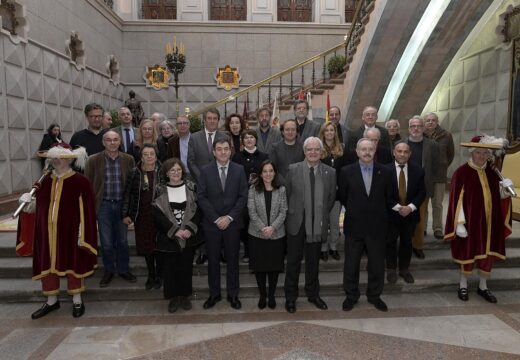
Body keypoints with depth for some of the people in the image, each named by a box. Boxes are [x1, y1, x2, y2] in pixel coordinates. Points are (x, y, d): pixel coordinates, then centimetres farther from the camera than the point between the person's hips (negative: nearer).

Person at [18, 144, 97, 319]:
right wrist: (29, 200, -5)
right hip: (47, 231, 5)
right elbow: (40, 205, 16)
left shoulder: (80, 181, -10)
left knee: (72, 264, 7)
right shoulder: (46, 180, 7)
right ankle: (52, 301, 32)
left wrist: (83, 234, -14)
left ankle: (77, 301, 25)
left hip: (70, 232, -5)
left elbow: (86, 210, -11)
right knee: (46, 265, 13)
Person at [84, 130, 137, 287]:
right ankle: (108, 270, 28)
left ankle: (123, 269, 31)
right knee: (106, 242, 6)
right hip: (103, 205, -1)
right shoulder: (93, 160, -4)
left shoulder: (128, 159, 0)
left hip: (122, 204, 1)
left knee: (122, 240, 13)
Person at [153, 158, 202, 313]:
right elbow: (158, 215, -6)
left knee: (186, 267, 9)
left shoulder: (190, 187, 1)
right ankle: (173, 297, 22)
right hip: (168, 237, -1)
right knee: (170, 268, 6)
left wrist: (189, 229, -13)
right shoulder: (160, 191, -1)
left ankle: (185, 295, 25)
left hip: (188, 236, 1)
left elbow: (197, 210, -1)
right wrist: (174, 231, -14)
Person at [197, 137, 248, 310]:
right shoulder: (205, 170, 0)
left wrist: (229, 217, -11)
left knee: (232, 259, 9)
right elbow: (201, 197, -5)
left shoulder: (239, 170, 1)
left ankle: (233, 294, 23)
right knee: (213, 260, 9)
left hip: (232, 223, 0)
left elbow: (243, 196, -2)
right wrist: (216, 218, -11)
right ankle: (214, 294, 25)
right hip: (211, 223, 0)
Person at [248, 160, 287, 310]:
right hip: (257, 234, 0)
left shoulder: (281, 190, 0)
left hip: (277, 234, 1)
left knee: (274, 266, 8)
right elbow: (252, 212, -7)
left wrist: (273, 227, -16)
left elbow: (283, 211, -3)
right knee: (259, 266, 7)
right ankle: (262, 295, 24)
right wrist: (263, 228, -16)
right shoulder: (253, 189, -2)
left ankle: (271, 295, 25)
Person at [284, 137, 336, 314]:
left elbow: (332, 199, 8)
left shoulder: (330, 172, 1)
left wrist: (323, 216, 6)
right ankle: (290, 297, 24)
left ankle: (313, 294, 34)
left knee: (313, 262, 15)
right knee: (293, 261, 9)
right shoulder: (293, 169, -4)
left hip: (317, 224, 2)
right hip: (297, 223, -1)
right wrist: (291, 214, 2)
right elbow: (286, 195, 2)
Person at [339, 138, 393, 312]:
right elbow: (342, 197, 4)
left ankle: (374, 295, 34)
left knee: (377, 264, 14)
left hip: (377, 226, 1)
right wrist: (354, 211, 7)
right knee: (351, 264, 11)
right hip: (354, 226, -1)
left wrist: (380, 214, 6)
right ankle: (351, 296, 30)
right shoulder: (346, 171, -5)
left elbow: (389, 198, 6)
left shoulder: (384, 172, -1)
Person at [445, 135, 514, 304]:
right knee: (469, 252, 7)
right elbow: (457, 200, -14)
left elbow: (499, 196, 12)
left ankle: (483, 287, 32)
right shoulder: (462, 172, -13)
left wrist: (506, 188, -11)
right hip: (470, 221, -5)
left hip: (490, 221, 5)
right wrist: (459, 224, -17)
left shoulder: (492, 172, 4)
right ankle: (463, 285, 27)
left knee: (488, 253, 13)